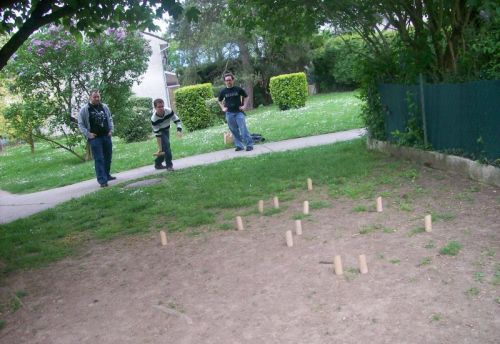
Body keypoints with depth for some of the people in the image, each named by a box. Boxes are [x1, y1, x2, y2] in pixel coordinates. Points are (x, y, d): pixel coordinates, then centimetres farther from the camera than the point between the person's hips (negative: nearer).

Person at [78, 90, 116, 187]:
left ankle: (107, 175, 30)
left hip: (106, 136, 5)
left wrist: (111, 130, 8)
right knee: (99, 159, -8)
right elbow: (80, 124, -1)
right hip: (95, 138, -5)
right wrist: (88, 134, -10)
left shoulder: (104, 107, 9)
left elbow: (110, 119, 20)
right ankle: (102, 180, -8)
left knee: (108, 157, 13)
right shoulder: (84, 110, -4)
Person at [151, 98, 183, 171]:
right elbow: (157, 134, -32)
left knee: (165, 147, 10)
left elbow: (177, 120, -20)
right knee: (166, 144, -22)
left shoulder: (169, 111, -30)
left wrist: (179, 130, -38)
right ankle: (169, 165, -17)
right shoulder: (154, 119, -35)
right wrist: (160, 148, -30)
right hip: (159, 131, -4)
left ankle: (158, 164, 26)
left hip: (166, 130, 5)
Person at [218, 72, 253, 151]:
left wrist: (244, 105, 2)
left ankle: (250, 145, -4)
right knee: (234, 131, 6)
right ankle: (239, 146, 15)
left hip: (239, 112, -2)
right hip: (229, 114, 2)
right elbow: (220, 101, 21)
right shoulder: (223, 91, 3)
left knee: (243, 129, -9)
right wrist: (223, 108, 8)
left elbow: (246, 97, 12)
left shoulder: (238, 89, -2)